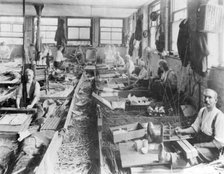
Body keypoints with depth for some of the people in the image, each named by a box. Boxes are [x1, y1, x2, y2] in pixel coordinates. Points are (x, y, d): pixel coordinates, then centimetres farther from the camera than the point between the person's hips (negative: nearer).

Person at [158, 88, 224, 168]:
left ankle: (167, 156, -50)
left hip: (212, 150, -9)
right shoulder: (202, 111, 6)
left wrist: (200, 145, -21)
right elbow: (195, 127, 13)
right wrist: (182, 131, -6)